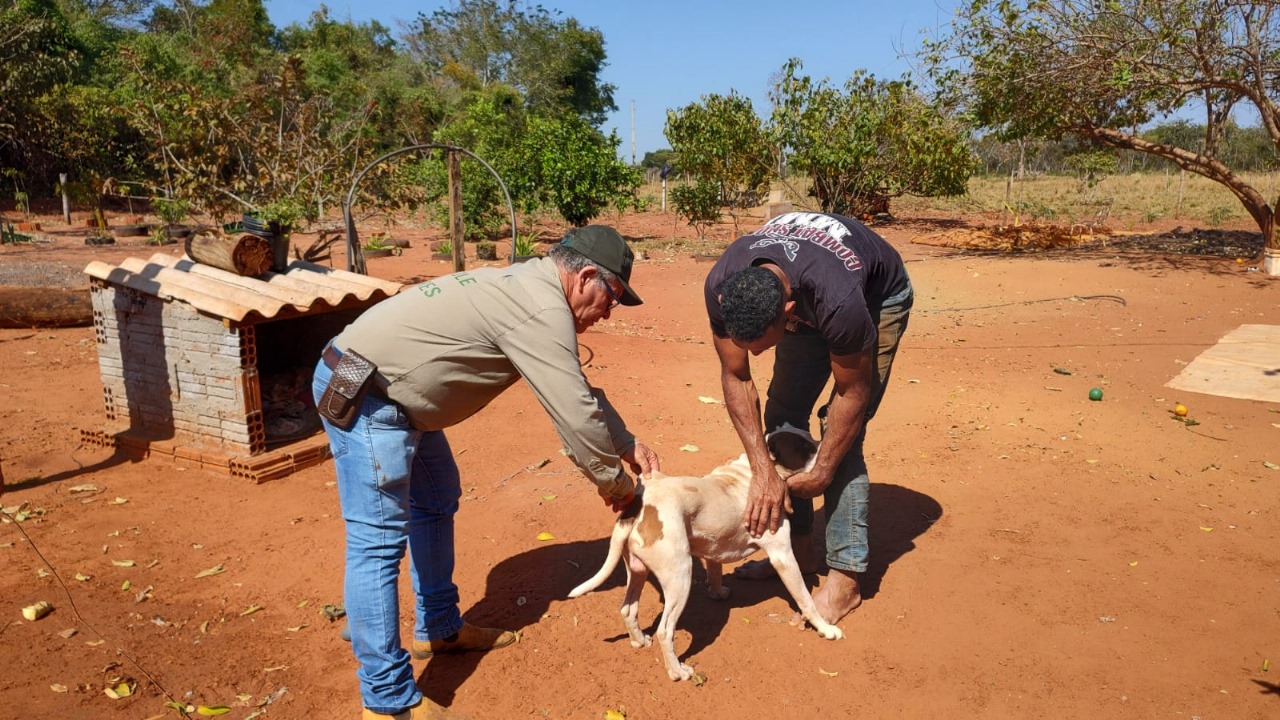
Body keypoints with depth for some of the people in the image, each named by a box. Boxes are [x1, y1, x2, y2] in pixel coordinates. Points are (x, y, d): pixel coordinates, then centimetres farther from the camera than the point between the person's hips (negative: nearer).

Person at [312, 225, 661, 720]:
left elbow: (581, 390, 19)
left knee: (436, 501, 20)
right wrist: (614, 482, -5)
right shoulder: (543, 310, -20)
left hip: (385, 387, 11)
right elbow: (575, 414, -20)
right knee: (379, 541, -8)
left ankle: (438, 630, 34)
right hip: (361, 394, -11)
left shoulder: (530, 289, 11)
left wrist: (628, 445, 16)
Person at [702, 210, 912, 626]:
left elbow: (853, 393, -27)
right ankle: (798, 548, 15)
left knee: (843, 429, -14)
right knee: (782, 413, 0)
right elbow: (736, 378, -21)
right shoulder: (720, 286, -32)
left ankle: (845, 578, -3)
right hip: (807, 295, 5)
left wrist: (822, 472, -18)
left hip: (878, 296, -5)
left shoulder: (839, 301, -45)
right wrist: (763, 471, -25)